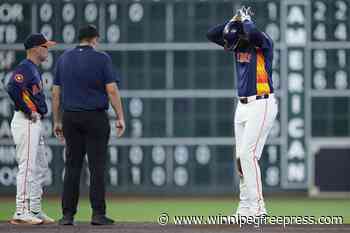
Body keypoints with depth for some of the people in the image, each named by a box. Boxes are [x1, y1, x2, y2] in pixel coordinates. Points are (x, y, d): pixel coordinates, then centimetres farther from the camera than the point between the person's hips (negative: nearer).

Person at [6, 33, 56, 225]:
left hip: (35, 123, 11)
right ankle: (21, 213, -10)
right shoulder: (25, 68, -12)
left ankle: (35, 211, 17)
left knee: (40, 168, 13)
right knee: (28, 167, -10)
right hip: (26, 123, -11)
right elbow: (12, 88, -27)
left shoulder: (34, 69, 19)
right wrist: (28, 111, -20)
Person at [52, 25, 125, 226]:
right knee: (97, 166, -2)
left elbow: (56, 93, 10)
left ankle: (68, 215, 3)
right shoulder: (101, 58, -3)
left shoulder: (64, 58, 9)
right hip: (96, 118, -4)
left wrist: (57, 121, 15)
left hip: (70, 118, 4)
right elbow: (112, 90, -10)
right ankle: (98, 214, -5)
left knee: (72, 166, 6)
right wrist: (120, 117, -6)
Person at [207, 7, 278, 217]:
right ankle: (245, 208, 12)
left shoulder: (263, 43, -12)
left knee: (249, 154, -15)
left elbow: (253, 33, -33)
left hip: (261, 105, -8)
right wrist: (235, 20, 1)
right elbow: (212, 34, 8)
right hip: (243, 106, 8)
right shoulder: (238, 44, 10)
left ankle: (257, 207, -14)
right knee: (241, 158, 7)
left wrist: (246, 20, -13)